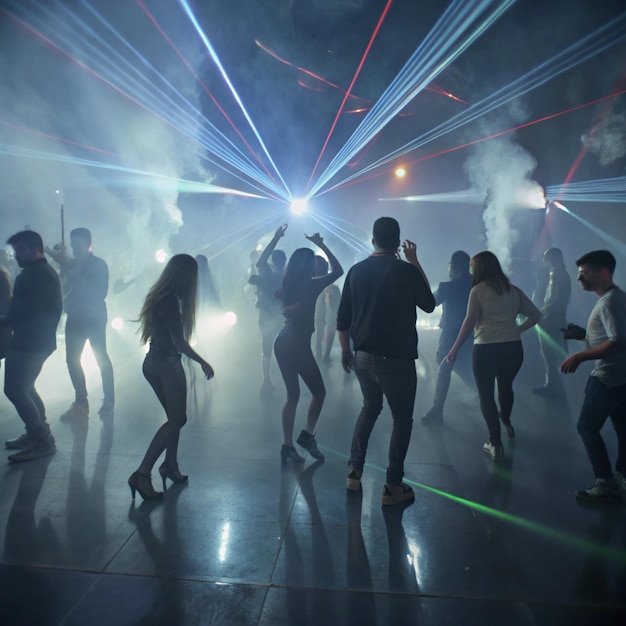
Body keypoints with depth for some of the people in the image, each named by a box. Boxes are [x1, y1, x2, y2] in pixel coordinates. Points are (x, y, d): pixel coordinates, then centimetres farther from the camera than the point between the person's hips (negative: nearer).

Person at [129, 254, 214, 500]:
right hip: (166, 364, -9)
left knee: (175, 418, 17)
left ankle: (170, 466, 24)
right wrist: (203, 362, -11)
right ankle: (142, 473, -8)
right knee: (177, 419, -4)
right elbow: (179, 341, -19)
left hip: (155, 362, 9)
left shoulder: (160, 296, 10)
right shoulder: (171, 300, -18)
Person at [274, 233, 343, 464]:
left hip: (282, 342, 7)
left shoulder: (287, 286, 6)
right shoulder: (311, 285, -11)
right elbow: (338, 271, -3)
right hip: (298, 344, -7)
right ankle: (307, 435, 3)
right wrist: (321, 245, 2)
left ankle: (287, 445, 11)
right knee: (319, 392, 6)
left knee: (293, 394, 10)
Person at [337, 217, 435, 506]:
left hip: (363, 355, 5)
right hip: (397, 357, -5)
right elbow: (429, 305, 6)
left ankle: (354, 471, 22)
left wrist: (345, 351, 19)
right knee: (402, 418, 9)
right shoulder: (406, 270, -11)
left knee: (370, 408, 24)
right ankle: (393, 486, 10)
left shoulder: (356, 271, 3)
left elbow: (342, 318, 5)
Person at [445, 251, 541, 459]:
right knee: (506, 387, 28)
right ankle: (506, 421, 51)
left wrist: (455, 348, -7)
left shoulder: (478, 290, -2)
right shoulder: (514, 290, 13)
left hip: (486, 348, -5)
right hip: (513, 347, 5)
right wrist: (516, 329, 18)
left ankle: (496, 443, 7)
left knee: (486, 394, 7)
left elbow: (470, 321, -10)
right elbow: (535, 315, 11)